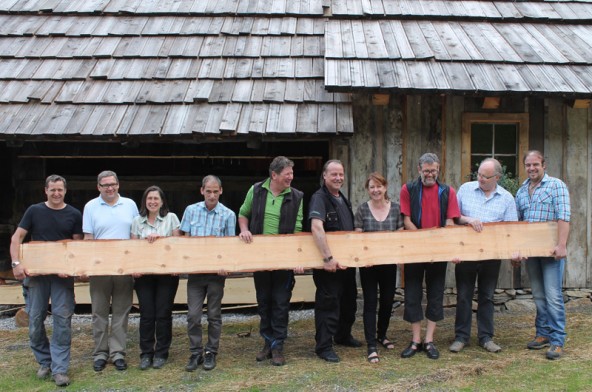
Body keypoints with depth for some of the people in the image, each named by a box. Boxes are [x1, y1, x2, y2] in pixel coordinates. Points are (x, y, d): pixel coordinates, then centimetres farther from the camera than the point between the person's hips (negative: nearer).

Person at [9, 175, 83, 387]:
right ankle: (44, 362, 25)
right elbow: (16, 237, 0)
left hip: (63, 274, -1)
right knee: (35, 319, 7)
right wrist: (16, 263, -14)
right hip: (36, 272, 1)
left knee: (62, 320, -4)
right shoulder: (34, 211, 2)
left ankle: (59, 368, 3)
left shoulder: (74, 214, 2)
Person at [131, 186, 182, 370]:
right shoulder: (137, 221, 7)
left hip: (167, 272, -1)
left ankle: (161, 353, 14)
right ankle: (146, 353, 13)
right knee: (146, 314, 1)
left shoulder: (171, 218, 2)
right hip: (144, 273, 1)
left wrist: (160, 237, -13)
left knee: (163, 313, 2)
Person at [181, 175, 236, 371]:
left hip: (217, 271, -1)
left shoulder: (228, 215, -2)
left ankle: (211, 353, 20)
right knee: (193, 314, 1)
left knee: (214, 315, 8)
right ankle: (196, 353, 15)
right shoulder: (191, 210, 3)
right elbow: (185, 238, 8)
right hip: (195, 269, 1)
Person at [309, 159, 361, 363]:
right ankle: (324, 346, 7)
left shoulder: (343, 199, 13)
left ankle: (343, 335, 39)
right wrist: (328, 257, -35)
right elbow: (317, 227, -31)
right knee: (328, 303, -3)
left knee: (349, 300, 20)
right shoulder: (319, 198, -16)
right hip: (328, 263, -9)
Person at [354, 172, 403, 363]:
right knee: (370, 302, -1)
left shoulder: (396, 208, 0)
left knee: (387, 301, 13)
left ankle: (382, 335, 35)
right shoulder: (362, 210, -4)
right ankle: (371, 346, 2)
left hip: (389, 263, 2)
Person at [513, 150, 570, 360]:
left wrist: (561, 245, -22)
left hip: (551, 250, -6)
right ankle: (543, 334, 22)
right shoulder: (521, 191, 14)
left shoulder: (556, 185, -4)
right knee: (538, 295, 12)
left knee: (553, 296, -6)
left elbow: (563, 217, -14)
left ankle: (557, 341, 0)